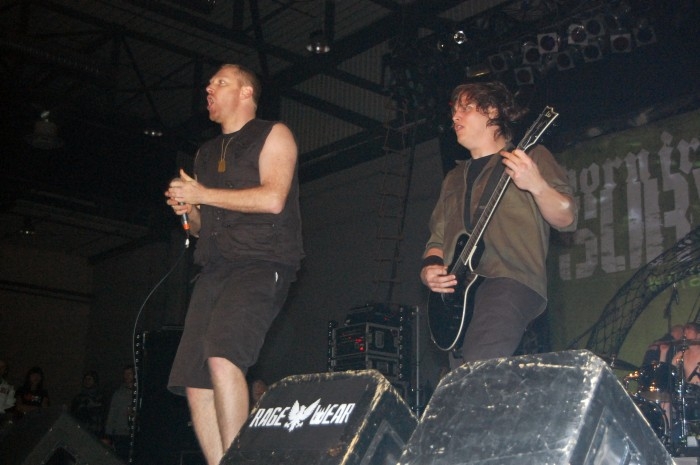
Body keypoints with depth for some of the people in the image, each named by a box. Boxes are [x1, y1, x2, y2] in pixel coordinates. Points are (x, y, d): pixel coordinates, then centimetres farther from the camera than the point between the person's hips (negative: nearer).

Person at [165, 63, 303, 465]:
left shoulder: (273, 135, 6)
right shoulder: (206, 154, 27)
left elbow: (272, 198, -11)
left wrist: (202, 195, -4)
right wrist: (186, 209, 7)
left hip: (262, 263, -7)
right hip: (215, 269, 7)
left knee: (222, 354, -29)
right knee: (193, 380, -4)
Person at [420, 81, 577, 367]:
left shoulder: (530, 157, 8)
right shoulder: (454, 179, 26)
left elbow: (566, 219, -2)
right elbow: (438, 239, 27)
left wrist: (536, 185, -21)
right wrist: (429, 269, 5)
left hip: (511, 280, -7)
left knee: (479, 374, -29)